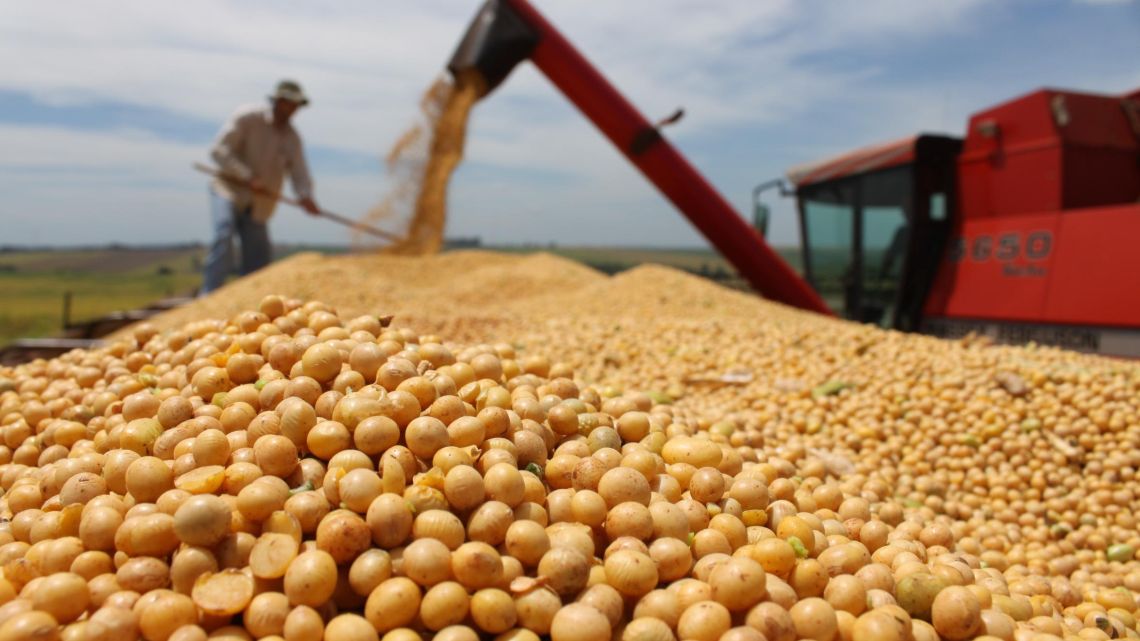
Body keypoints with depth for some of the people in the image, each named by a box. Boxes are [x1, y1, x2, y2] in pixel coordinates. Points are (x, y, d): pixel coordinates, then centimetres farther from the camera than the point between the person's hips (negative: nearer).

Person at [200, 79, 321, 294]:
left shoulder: (292, 138, 6)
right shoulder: (247, 117, -9)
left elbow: (299, 172, -3)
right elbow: (219, 149, -14)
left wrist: (305, 196, -25)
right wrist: (247, 177, -23)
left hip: (259, 205, 5)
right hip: (229, 190, -5)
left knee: (259, 256, 2)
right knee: (224, 236, -25)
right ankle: (209, 294, -25)